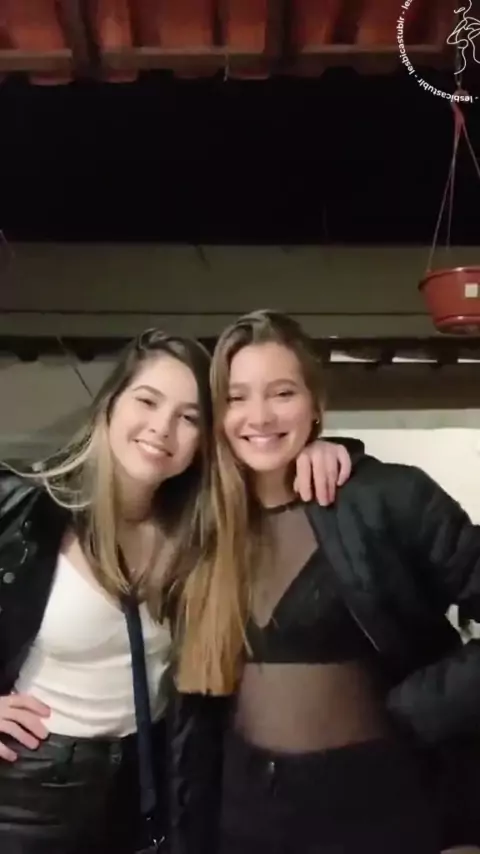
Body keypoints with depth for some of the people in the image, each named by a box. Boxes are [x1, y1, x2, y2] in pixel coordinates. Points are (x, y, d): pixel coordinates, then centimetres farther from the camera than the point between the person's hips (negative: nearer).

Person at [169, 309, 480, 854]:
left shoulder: (391, 499, -15)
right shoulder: (205, 530, -1)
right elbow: (196, 702, 2)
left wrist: (416, 712, -14)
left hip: (368, 799, -3)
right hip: (242, 800, 4)